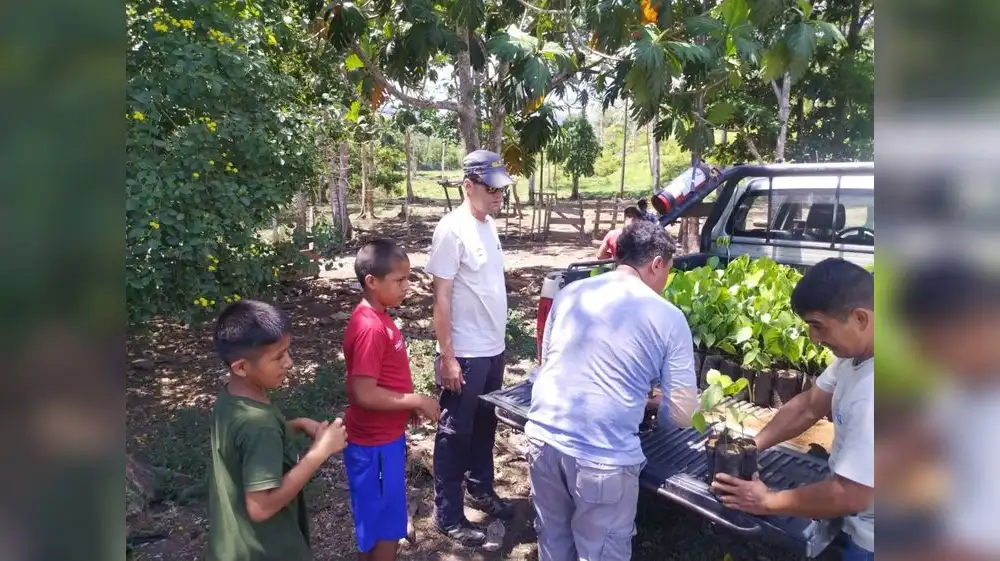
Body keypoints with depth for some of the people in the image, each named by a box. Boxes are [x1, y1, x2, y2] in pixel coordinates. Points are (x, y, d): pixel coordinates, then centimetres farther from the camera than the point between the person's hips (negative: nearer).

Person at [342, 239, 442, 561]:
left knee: (376, 524, 23)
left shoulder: (378, 318, 5)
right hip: (376, 445, -9)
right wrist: (417, 401, -20)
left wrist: (407, 405, 8)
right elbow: (364, 394, -28)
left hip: (385, 437, 9)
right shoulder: (370, 328, -25)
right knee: (384, 529, 7)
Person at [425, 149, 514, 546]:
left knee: (484, 425, 21)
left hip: (493, 349, 8)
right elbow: (441, 297, -18)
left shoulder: (488, 225, 7)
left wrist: (498, 340, 16)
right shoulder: (452, 229, -18)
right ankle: (448, 515, 20)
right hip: (465, 354, -8)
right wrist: (447, 356, -19)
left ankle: (480, 490, 40)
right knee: (455, 432, 6)